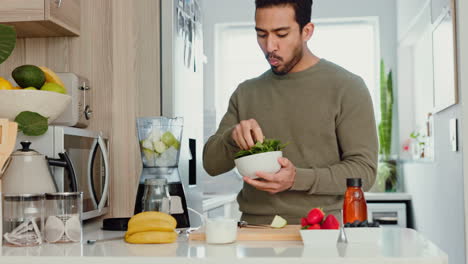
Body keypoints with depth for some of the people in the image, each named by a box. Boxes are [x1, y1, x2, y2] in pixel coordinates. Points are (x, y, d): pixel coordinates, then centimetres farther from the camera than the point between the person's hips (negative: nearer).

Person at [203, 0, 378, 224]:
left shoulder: (346, 87, 1)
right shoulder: (246, 93, 14)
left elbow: (364, 170, -4)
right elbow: (211, 164, 14)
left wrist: (298, 179, -18)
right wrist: (233, 136, -7)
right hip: (254, 230, 3)